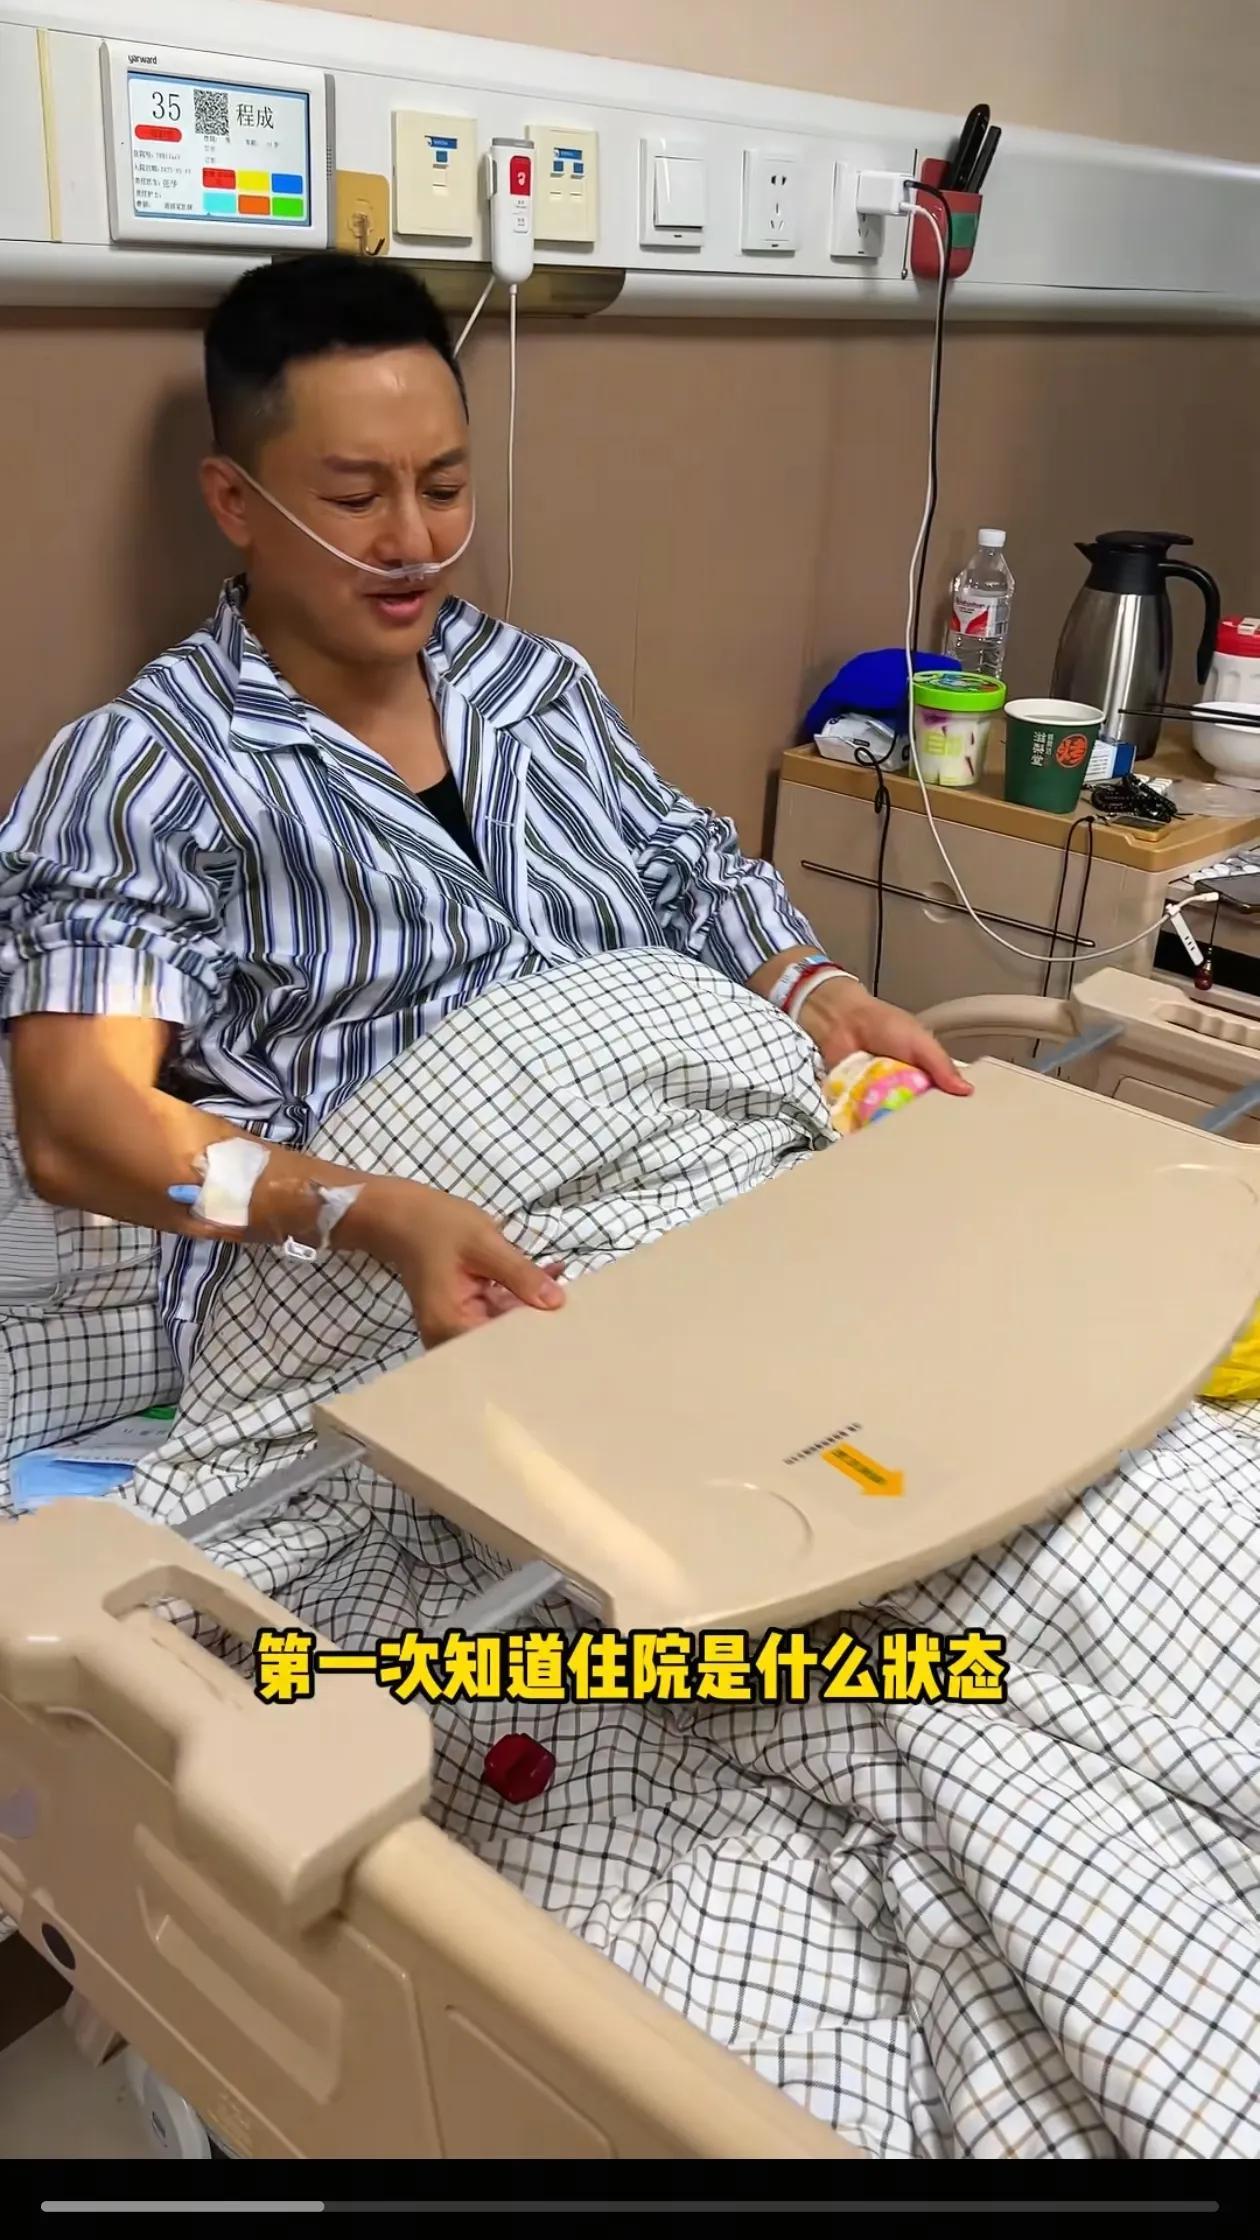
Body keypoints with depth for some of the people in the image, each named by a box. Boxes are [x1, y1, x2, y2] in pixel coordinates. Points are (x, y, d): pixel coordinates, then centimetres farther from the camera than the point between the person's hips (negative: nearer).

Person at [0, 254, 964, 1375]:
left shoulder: (543, 683, 16)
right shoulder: (140, 768, -4)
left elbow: (695, 876, 21)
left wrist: (815, 992, -3)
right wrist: (381, 1215, -30)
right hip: (373, 1298, -6)